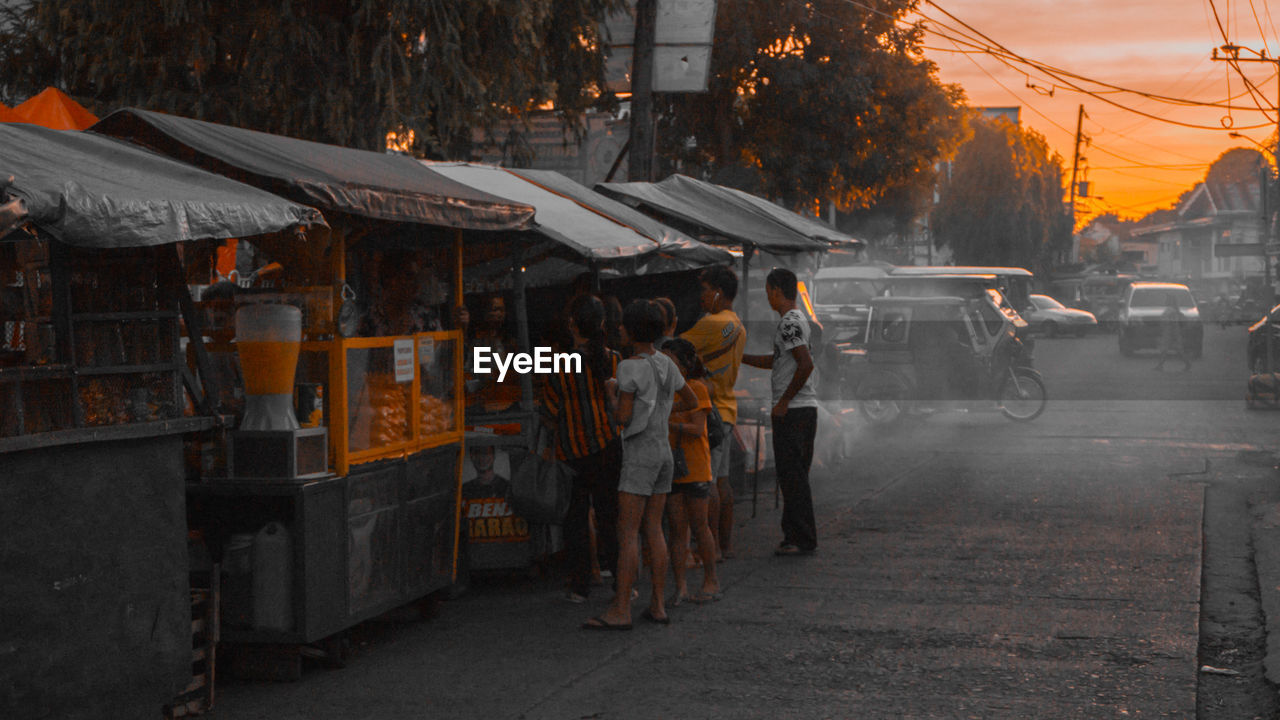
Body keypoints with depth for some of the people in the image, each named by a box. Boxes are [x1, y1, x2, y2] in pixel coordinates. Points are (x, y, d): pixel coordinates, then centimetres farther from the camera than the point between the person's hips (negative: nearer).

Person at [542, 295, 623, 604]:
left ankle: (580, 586, 10)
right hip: (609, 448, 2)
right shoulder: (614, 361, -4)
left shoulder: (561, 367, -12)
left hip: (572, 452, -2)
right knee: (610, 515, 11)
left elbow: (549, 416, -4)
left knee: (576, 519, 9)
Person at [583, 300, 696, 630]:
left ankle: (620, 611, -10)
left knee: (627, 532, -7)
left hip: (639, 457, -7)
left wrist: (613, 392, 2)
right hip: (664, 452, 7)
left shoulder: (630, 367, -14)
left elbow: (623, 418, -15)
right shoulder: (666, 364, 9)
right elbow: (691, 401, 20)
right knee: (654, 530, 9)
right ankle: (657, 606, 9)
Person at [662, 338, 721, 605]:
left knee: (698, 526, 2)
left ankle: (711, 581, 16)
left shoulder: (697, 388, -7)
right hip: (670, 468, 5)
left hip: (695, 468, -5)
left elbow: (697, 429, -15)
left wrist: (668, 424, -26)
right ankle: (680, 586, 4)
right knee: (677, 528, 3)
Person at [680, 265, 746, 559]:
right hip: (726, 408, 10)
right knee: (720, 480, 13)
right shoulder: (737, 326, 15)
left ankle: (711, 547, -8)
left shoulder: (712, 324, -15)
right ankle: (726, 542, 16)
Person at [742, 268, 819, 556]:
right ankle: (796, 535, 18)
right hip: (806, 407, 10)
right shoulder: (797, 320, 18)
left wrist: (784, 401, -17)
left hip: (792, 411, -10)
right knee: (796, 475, 13)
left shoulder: (789, 323, -14)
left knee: (792, 475, -6)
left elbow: (806, 364, -24)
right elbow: (776, 361, 31)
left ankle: (803, 539, -3)